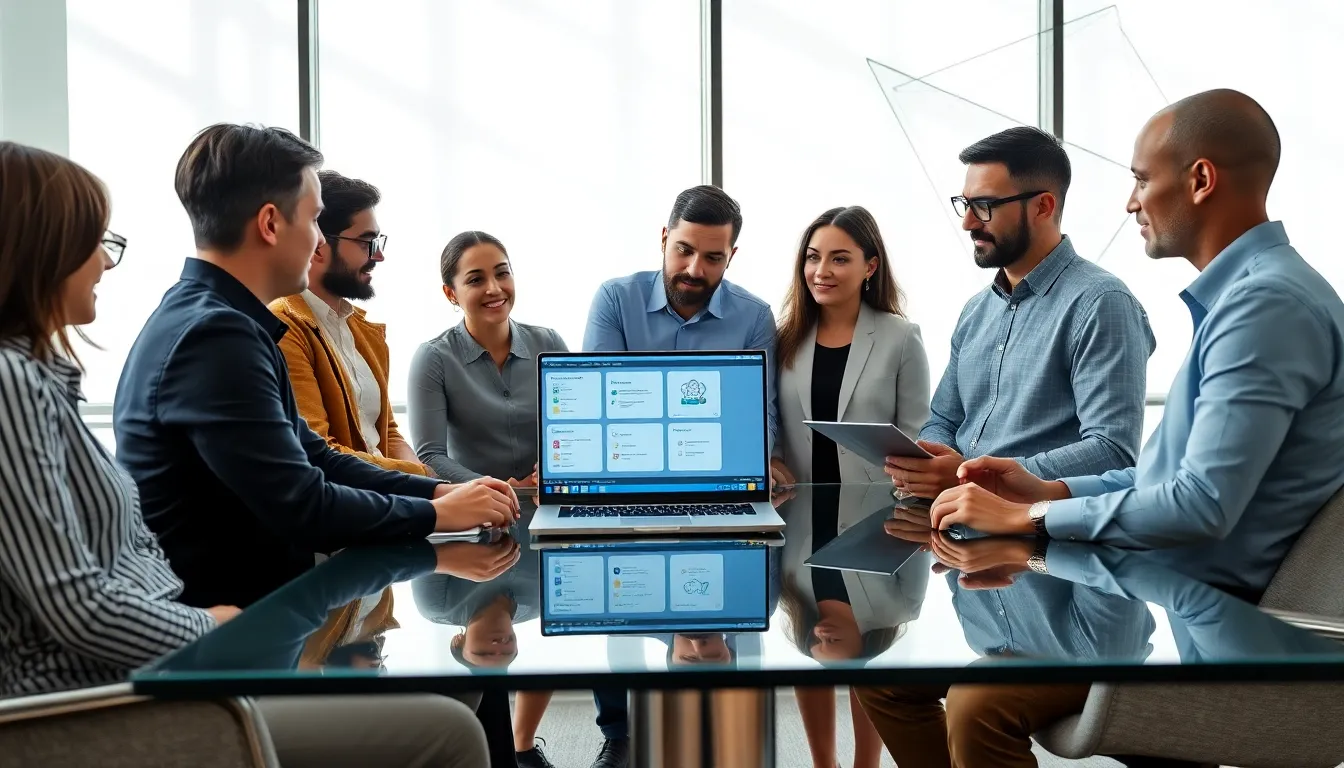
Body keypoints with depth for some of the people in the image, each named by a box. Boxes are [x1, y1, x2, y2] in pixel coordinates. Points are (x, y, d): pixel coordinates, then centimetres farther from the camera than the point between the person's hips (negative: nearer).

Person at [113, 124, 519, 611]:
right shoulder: (215, 336, -22)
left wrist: (439, 491, 1)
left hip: (247, 596, 9)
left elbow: (315, 460, 11)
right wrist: (437, 513, -10)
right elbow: (302, 509, -23)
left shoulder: (216, 321, 9)